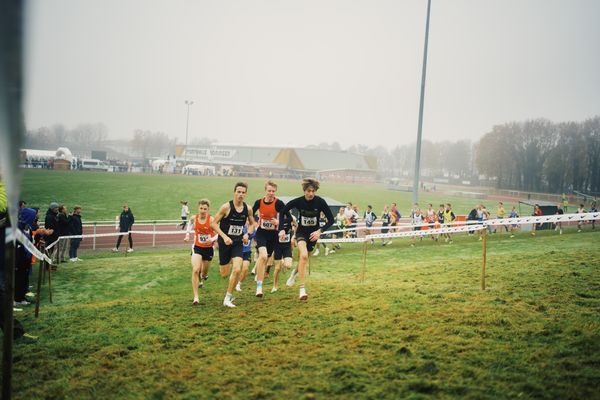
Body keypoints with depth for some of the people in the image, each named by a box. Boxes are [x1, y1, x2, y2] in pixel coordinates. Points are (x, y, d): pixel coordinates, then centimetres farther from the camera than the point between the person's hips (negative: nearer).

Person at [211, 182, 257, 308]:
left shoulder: (248, 209, -2)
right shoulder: (226, 207, -14)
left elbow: (252, 223, 16)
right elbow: (214, 223, -11)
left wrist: (247, 234, -2)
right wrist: (224, 236, -20)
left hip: (238, 243, 2)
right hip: (225, 242, -2)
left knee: (237, 270, -16)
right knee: (224, 274, 6)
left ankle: (228, 298, 0)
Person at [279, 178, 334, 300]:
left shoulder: (320, 202, -19)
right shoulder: (298, 201, -18)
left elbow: (331, 219, -13)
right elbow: (282, 212, -5)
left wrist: (320, 231, -25)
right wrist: (282, 229, -13)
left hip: (313, 233, 2)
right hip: (301, 231, -2)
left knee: (303, 258, 15)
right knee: (304, 255, -26)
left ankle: (295, 272, 52)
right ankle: (302, 289, -23)